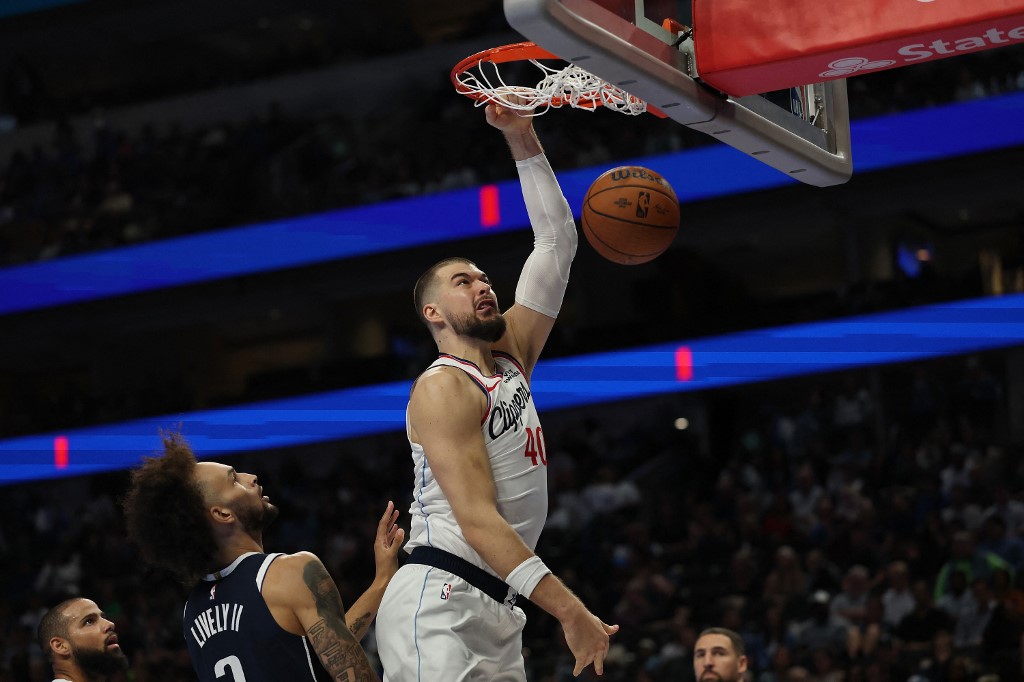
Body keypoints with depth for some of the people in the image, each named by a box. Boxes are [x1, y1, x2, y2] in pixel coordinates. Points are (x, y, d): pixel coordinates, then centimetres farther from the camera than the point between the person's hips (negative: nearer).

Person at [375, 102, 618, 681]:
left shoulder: (511, 357, 17)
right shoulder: (444, 388, -8)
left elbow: (557, 242, 19)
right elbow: (477, 520, -18)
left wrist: (523, 139, 10)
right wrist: (569, 609, -25)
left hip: (498, 611, 9)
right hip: (439, 606, -9)